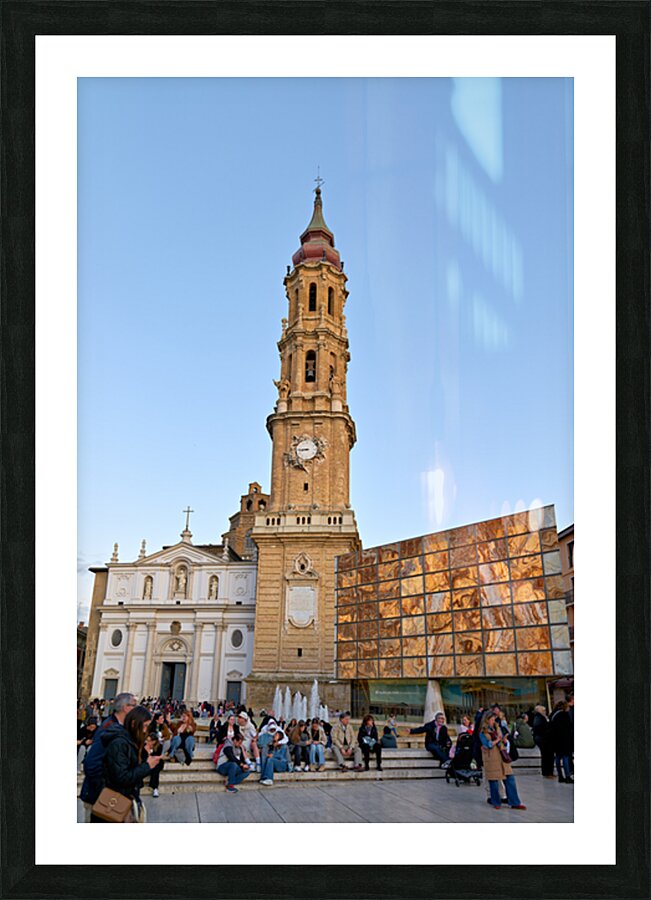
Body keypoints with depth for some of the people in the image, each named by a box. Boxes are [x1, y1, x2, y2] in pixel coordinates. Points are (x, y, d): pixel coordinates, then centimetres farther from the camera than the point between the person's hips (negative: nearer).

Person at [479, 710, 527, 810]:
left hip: (502, 757, 5)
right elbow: (487, 745, -14)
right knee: (494, 781, 1)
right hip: (491, 759, -5)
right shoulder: (483, 732, -5)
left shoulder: (497, 728, 11)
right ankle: (496, 803, 16)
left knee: (510, 779, 0)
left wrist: (504, 740, -8)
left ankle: (514, 803, 6)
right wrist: (498, 740, -12)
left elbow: (504, 743, 14)